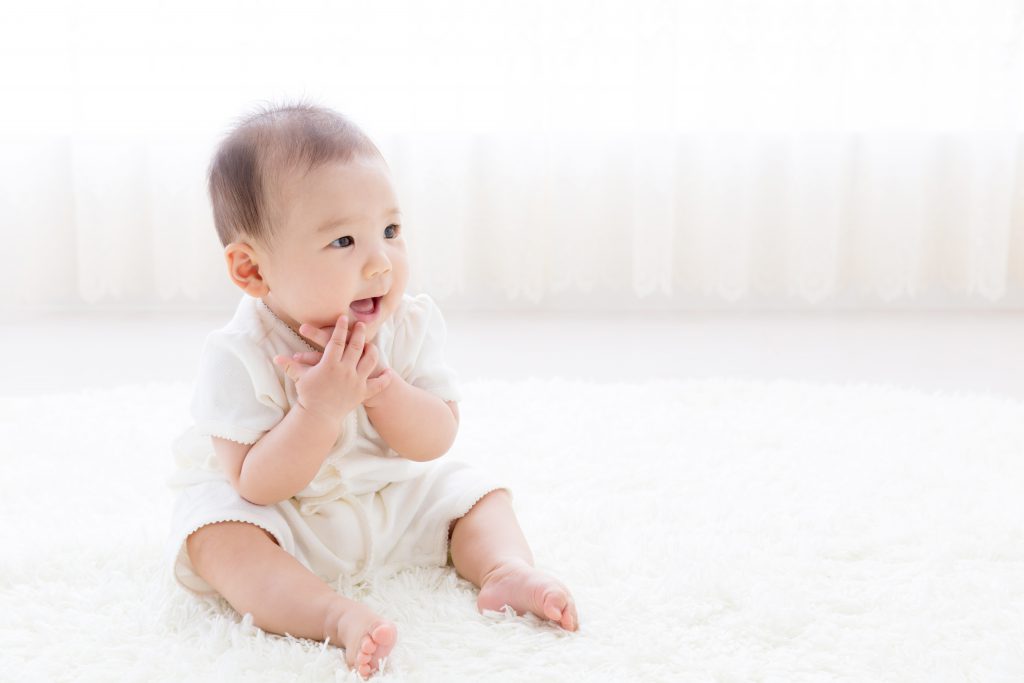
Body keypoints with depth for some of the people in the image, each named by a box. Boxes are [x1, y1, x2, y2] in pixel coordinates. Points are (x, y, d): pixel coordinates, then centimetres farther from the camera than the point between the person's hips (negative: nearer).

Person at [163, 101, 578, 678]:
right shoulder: (240, 357, -27)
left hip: (393, 502, 5)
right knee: (218, 534, -33)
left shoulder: (410, 325, -14)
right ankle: (340, 617, -46)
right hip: (272, 513, -4)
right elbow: (255, 486, -28)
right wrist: (321, 409, -41)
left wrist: (381, 387, -35)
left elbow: (437, 440, -15)